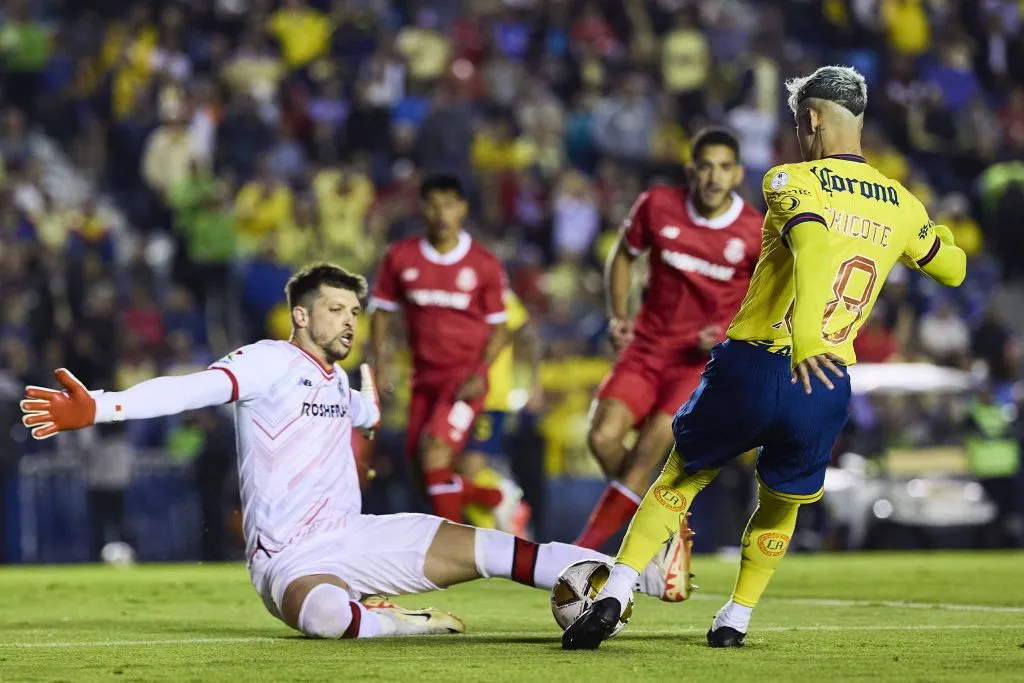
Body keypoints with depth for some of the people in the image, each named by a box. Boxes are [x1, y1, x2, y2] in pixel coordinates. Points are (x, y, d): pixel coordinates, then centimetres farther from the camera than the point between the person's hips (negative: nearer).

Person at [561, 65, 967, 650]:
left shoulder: (792, 182, -4)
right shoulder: (902, 206, 9)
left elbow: (811, 240, -26)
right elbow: (955, 268, 26)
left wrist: (805, 335, -40)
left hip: (750, 368, -2)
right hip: (827, 388, 2)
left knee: (683, 475, 18)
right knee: (781, 502, 27)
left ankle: (614, 595, 7)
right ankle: (736, 619, 26)